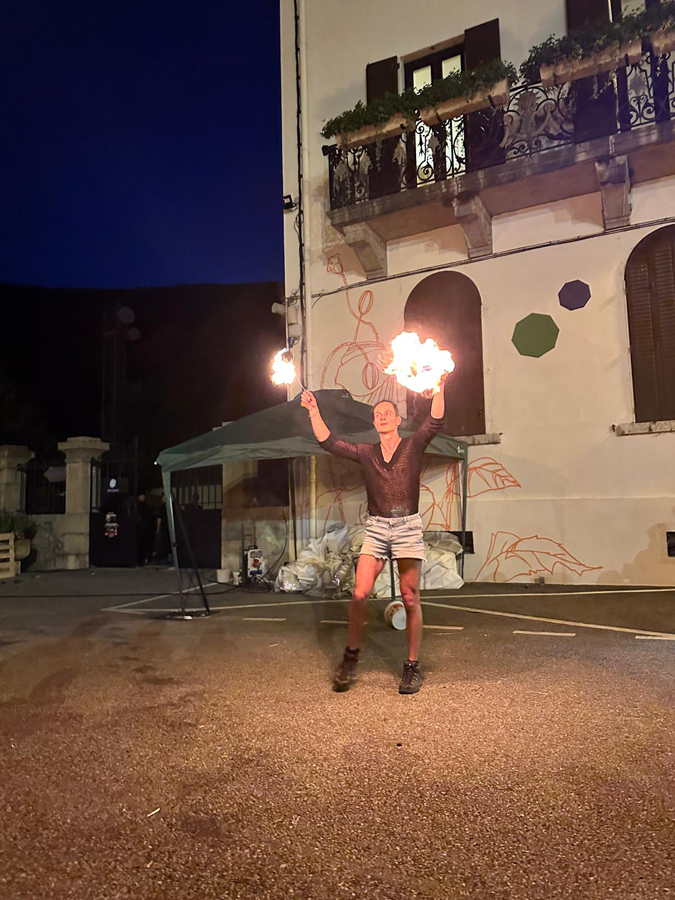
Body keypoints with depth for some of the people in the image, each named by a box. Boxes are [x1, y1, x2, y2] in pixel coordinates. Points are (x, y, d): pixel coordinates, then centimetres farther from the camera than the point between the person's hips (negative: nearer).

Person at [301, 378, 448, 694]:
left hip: (408, 527, -2)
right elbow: (328, 442, 9)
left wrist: (439, 388, -19)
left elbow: (435, 422, -9)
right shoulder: (365, 452, 13)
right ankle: (350, 657, 11)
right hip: (376, 528, 2)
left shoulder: (413, 446, 7)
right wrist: (314, 412, 3)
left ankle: (412, 666, 12)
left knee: (410, 599, 0)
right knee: (359, 594, -8)